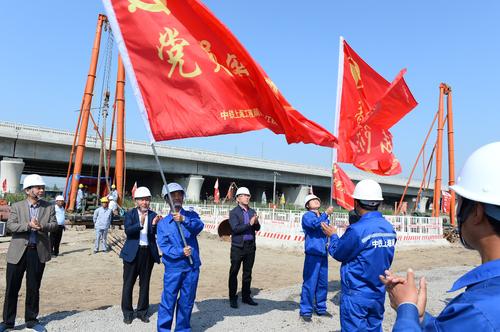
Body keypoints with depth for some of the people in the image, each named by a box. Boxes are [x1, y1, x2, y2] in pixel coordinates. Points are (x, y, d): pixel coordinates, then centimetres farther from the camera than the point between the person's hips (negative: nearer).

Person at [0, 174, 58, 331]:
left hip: (39, 252, 1)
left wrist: (42, 226, -22)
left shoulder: (49, 207, 5)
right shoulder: (17, 206, 1)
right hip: (18, 252, -1)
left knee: (33, 288, 11)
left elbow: (54, 225, -2)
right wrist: (28, 225, -26)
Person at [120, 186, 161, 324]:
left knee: (145, 283, 12)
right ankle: (127, 312, 20)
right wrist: (140, 224, -32)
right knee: (128, 283, 6)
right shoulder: (130, 214, -1)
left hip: (148, 252, 2)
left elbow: (156, 234, -6)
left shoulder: (153, 215, 3)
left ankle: (142, 311, 25)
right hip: (133, 252, -2)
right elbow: (128, 231, -16)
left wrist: (154, 224, -27)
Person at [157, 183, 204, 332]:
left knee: (187, 301, 11)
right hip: (173, 267, -1)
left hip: (192, 266, 1)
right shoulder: (163, 223, 4)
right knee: (168, 301, -1)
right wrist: (180, 252, -20)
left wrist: (184, 219, -34)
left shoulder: (191, 215, 6)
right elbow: (163, 245, -7)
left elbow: (199, 225, -17)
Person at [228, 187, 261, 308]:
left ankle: (246, 296, 25)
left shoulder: (252, 211, 11)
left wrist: (256, 223, -14)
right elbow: (235, 228, -16)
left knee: (247, 273, 13)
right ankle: (232, 298, 14)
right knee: (234, 272, 3)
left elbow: (257, 228, 8)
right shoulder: (233, 212, -5)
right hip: (238, 247, -5)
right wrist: (249, 224, -23)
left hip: (250, 246, 5)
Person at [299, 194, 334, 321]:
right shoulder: (307, 216, -2)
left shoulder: (324, 217, 17)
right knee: (310, 283, -6)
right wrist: (326, 214, -30)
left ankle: (320, 308, 25)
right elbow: (314, 224, -24)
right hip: (312, 254, -6)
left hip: (323, 254, 7)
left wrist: (328, 244, 10)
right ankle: (305, 311, 3)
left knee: (323, 283, 12)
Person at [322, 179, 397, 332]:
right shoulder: (389, 229, 0)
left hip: (356, 295, -6)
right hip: (379, 293, 6)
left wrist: (333, 236, 10)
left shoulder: (357, 230, -23)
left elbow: (338, 253, -9)